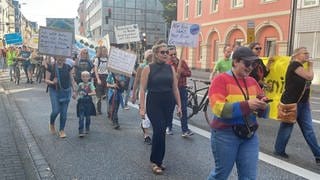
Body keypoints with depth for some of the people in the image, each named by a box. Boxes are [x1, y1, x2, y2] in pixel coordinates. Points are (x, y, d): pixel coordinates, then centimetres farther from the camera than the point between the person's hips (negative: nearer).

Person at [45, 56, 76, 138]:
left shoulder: (68, 67, 4)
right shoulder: (51, 67, -4)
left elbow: (71, 79, 9)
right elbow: (46, 80, -3)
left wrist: (74, 90, 6)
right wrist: (52, 82, -24)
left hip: (66, 91, 2)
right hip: (54, 91, -2)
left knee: (64, 112, 3)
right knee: (56, 110, -9)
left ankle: (62, 130, 17)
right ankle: (51, 124, 23)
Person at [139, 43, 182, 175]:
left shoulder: (171, 68, 6)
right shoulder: (148, 69, -5)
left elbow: (175, 88, 9)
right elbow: (142, 89, -6)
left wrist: (179, 105, 7)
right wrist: (142, 107, -11)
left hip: (168, 104, 4)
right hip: (154, 104, -4)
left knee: (161, 131, 11)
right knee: (159, 131, -11)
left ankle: (157, 160, 25)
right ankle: (155, 162, 5)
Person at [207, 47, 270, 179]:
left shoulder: (252, 82, 8)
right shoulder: (221, 80, -10)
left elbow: (263, 110, 10)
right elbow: (218, 108, -22)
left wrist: (262, 106, -13)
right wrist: (246, 105, -27)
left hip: (250, 135, 5)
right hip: (225, 134, -5)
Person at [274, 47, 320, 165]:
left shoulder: (302, 67, 15)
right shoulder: (294, 64, -13)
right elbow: (310, 77, -21)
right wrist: (310, 66, -3)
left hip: (303, 103, 9)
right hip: (291, 103, -8)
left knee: (308, 129, 7)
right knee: (286, 127, 4)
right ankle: (279, 150, 21)